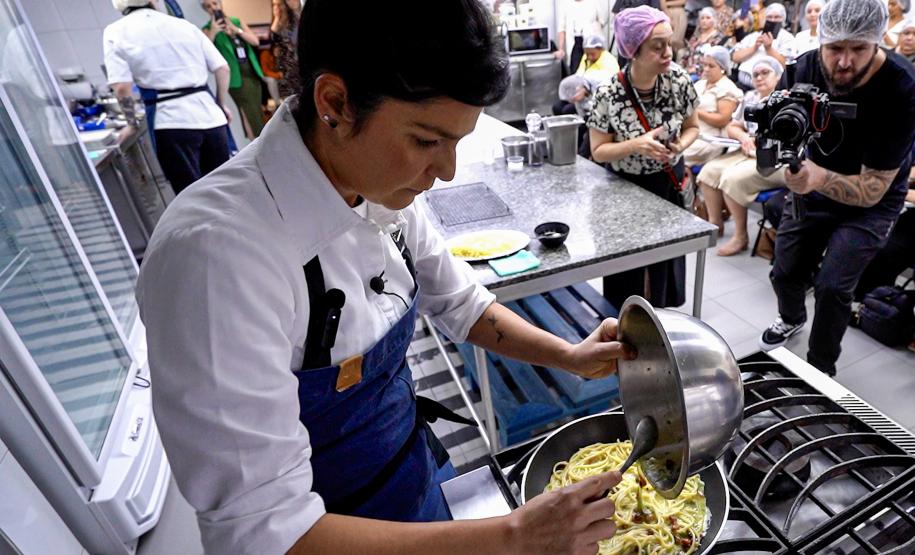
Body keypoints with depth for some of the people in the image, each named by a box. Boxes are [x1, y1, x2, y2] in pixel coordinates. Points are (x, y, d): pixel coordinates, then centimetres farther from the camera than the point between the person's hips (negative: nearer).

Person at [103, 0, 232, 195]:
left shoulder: (115, 32, 5)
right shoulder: (183, 24, 14)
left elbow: (122, 87, -6)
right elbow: (222, 68, 10)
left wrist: (132, 122, 9)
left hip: (172, 121, -4)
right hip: (209, 115, 4)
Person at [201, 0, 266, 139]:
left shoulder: (237, 21, 13)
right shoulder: (208, 29, 1)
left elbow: (255, 41, 1)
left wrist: (236, 29, -11)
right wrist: (213, 32, -24)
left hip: (253, 74, 5)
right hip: (237, 78, -4)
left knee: (259, 115, 10)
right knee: (250, 118, -7)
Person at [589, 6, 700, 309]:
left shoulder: (678, 80, -12)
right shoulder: (609, 94, -22)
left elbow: (692, 126, 3)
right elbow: (598, 151, -15)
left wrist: (681, 144, -19)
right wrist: (636, 145, -31)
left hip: (669, 183, 4)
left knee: (668, 256, 16)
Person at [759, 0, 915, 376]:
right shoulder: (805, 69, -18)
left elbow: (871, 191, -28)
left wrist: (820, 178, -49)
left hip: (871, 201, -3)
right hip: (814, 186, 4)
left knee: (831, 286, -15)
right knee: (785, 273, 7)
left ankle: (821, 371, 9)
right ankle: (792, 319, 43)